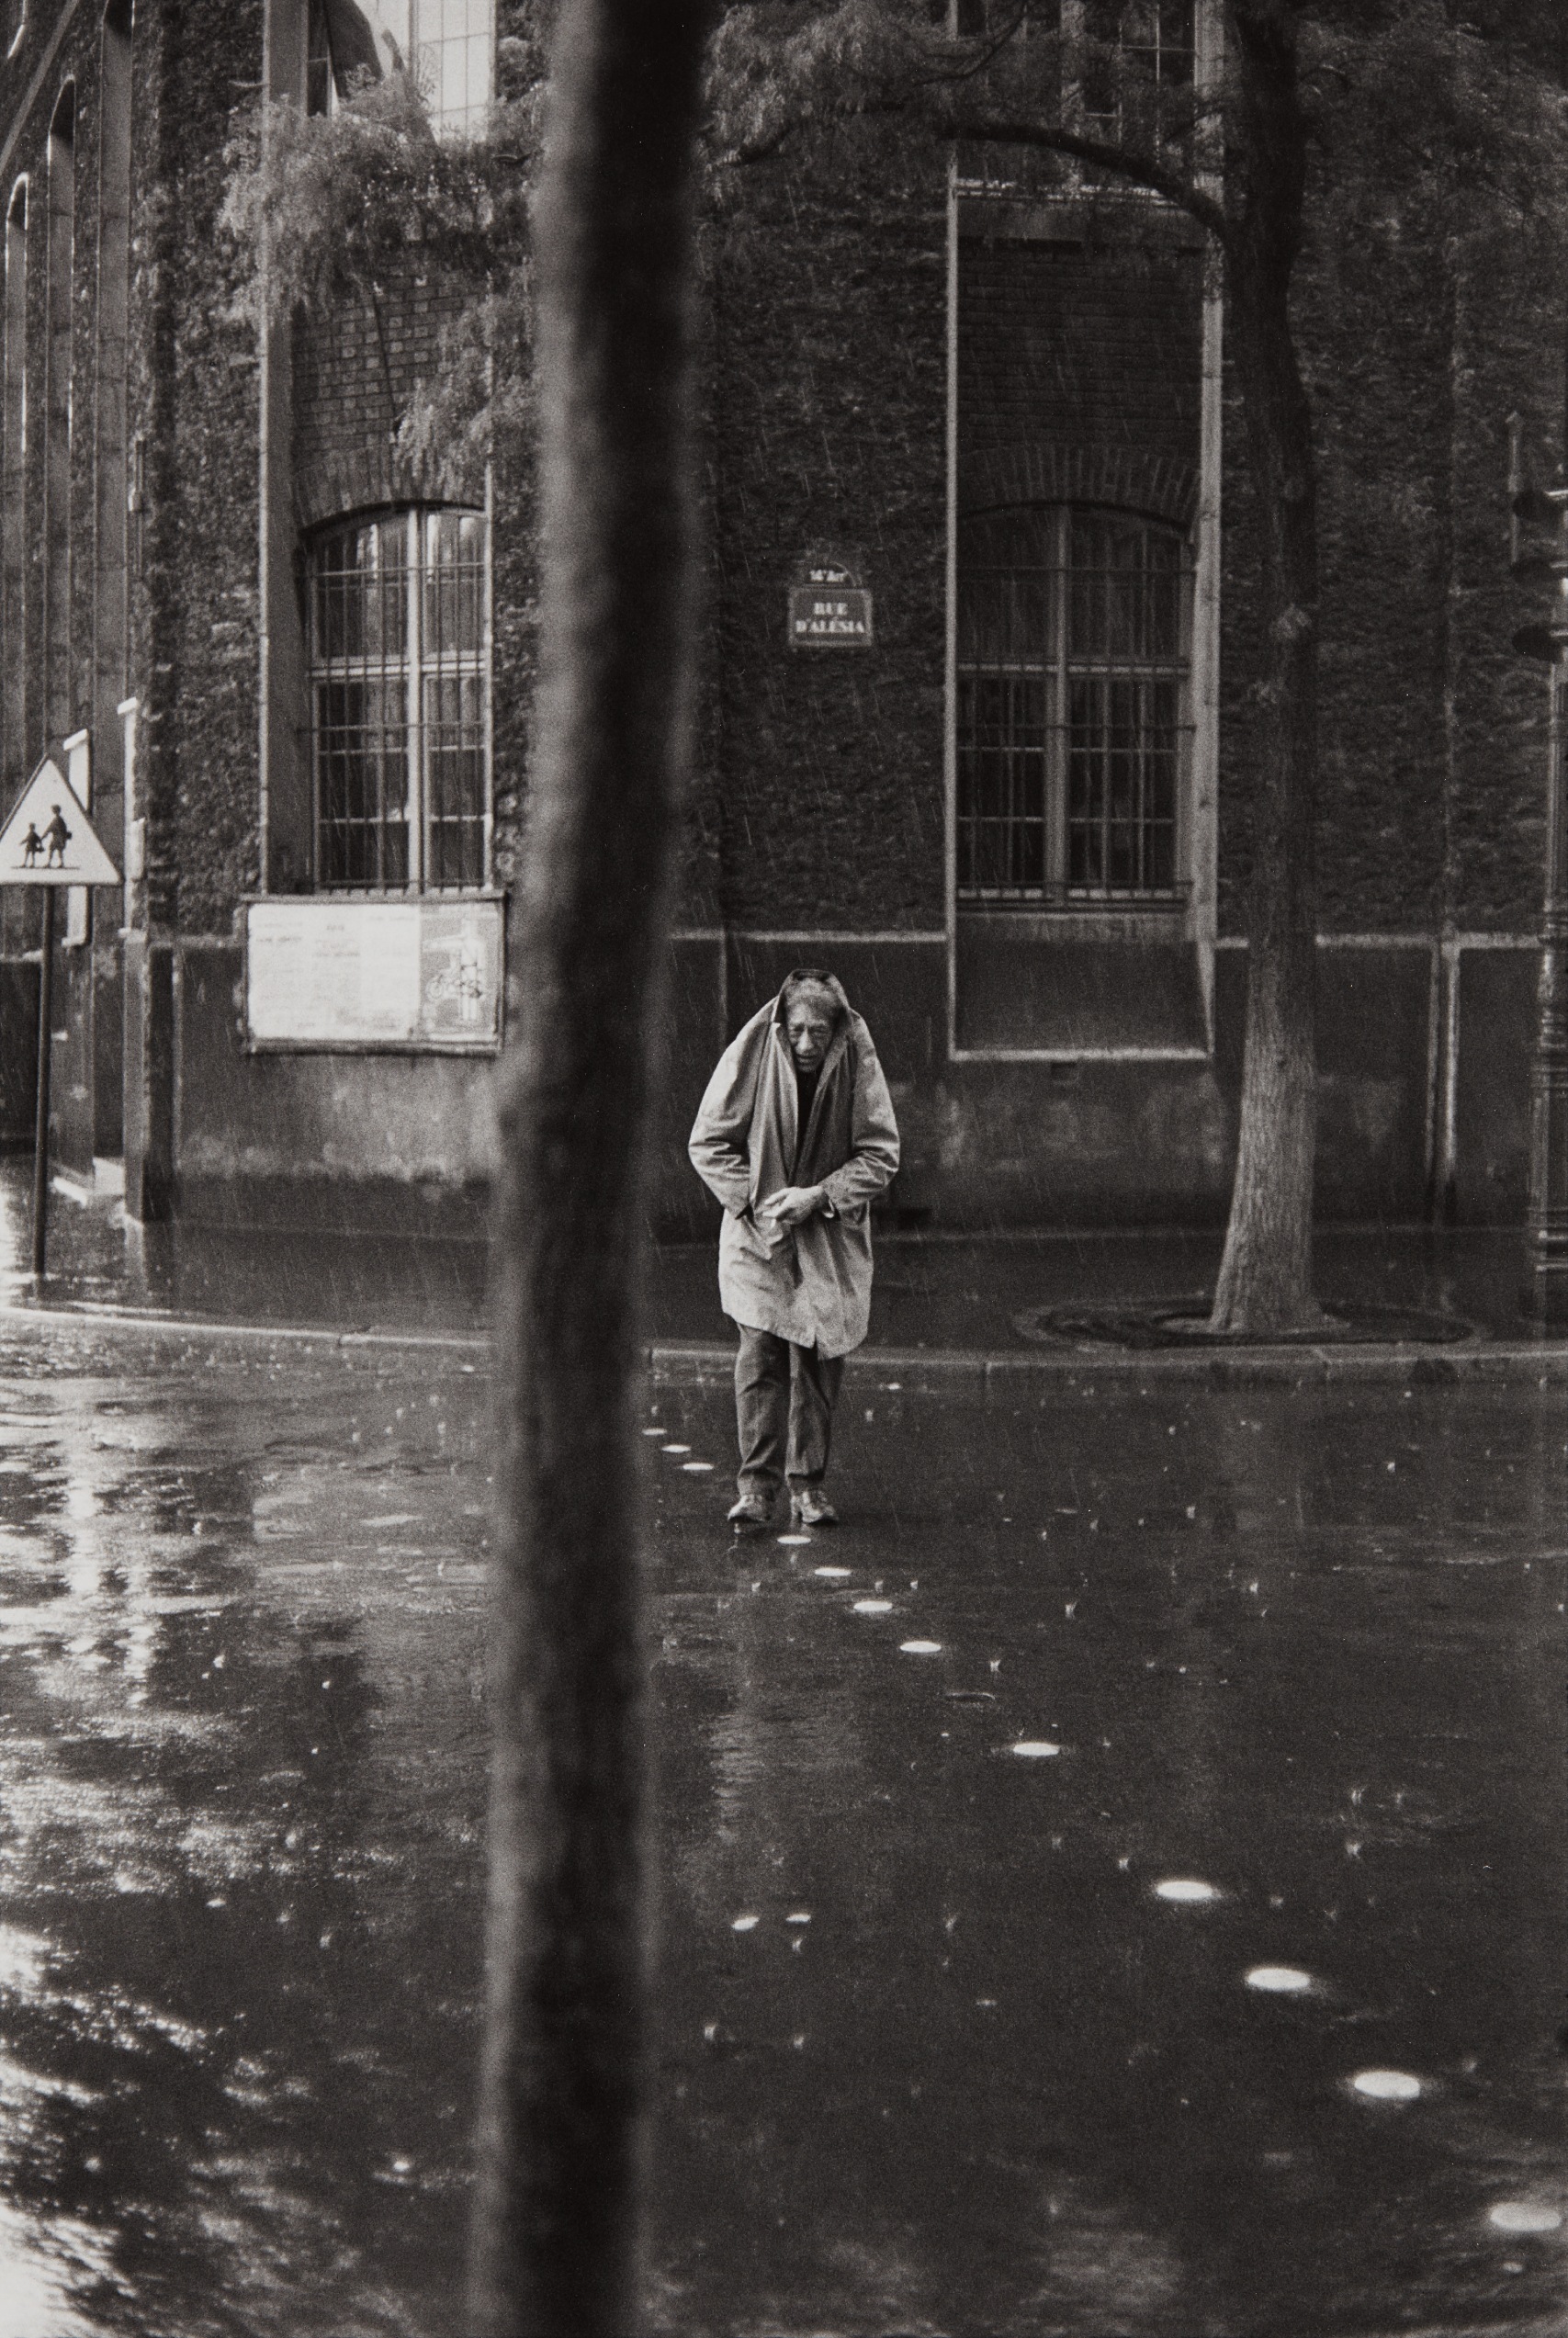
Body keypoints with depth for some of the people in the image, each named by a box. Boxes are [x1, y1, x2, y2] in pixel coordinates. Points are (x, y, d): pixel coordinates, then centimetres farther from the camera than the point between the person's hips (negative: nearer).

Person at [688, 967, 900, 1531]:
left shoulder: (857, 1063, -10)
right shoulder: (749, 1057, -11)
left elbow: (881, 1152, -5)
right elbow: (708, 1143, -3)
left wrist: (817, 1196, -17)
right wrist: (755, 1200, -14)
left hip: (830, 1241, 1)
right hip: (756, 1236, -1)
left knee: (818, 1363, 4)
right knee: (759, 1357, -9)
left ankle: (808, 1484, 14)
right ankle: (757, 1485, -5)